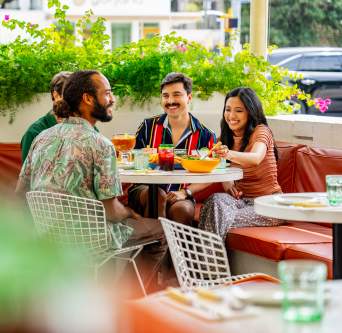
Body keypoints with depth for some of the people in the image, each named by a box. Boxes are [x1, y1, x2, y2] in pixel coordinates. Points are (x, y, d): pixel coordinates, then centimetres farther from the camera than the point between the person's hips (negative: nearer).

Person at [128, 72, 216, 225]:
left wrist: (185, 192, -12)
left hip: (180, 196, -1)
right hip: (144, 190, 1)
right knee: (158, 196, -32)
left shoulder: (205, 135, 5)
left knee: (183, 209, -33)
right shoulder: (148, 126, 8)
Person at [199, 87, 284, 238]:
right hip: (241, 199, 5)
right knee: (216, 199, -29)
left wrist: (230, 154, -51)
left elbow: (256, 158, -31)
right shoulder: (226, 137, 12)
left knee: (224, 221, -31)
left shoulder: (261, 131, -9)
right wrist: (226, 182, -10)